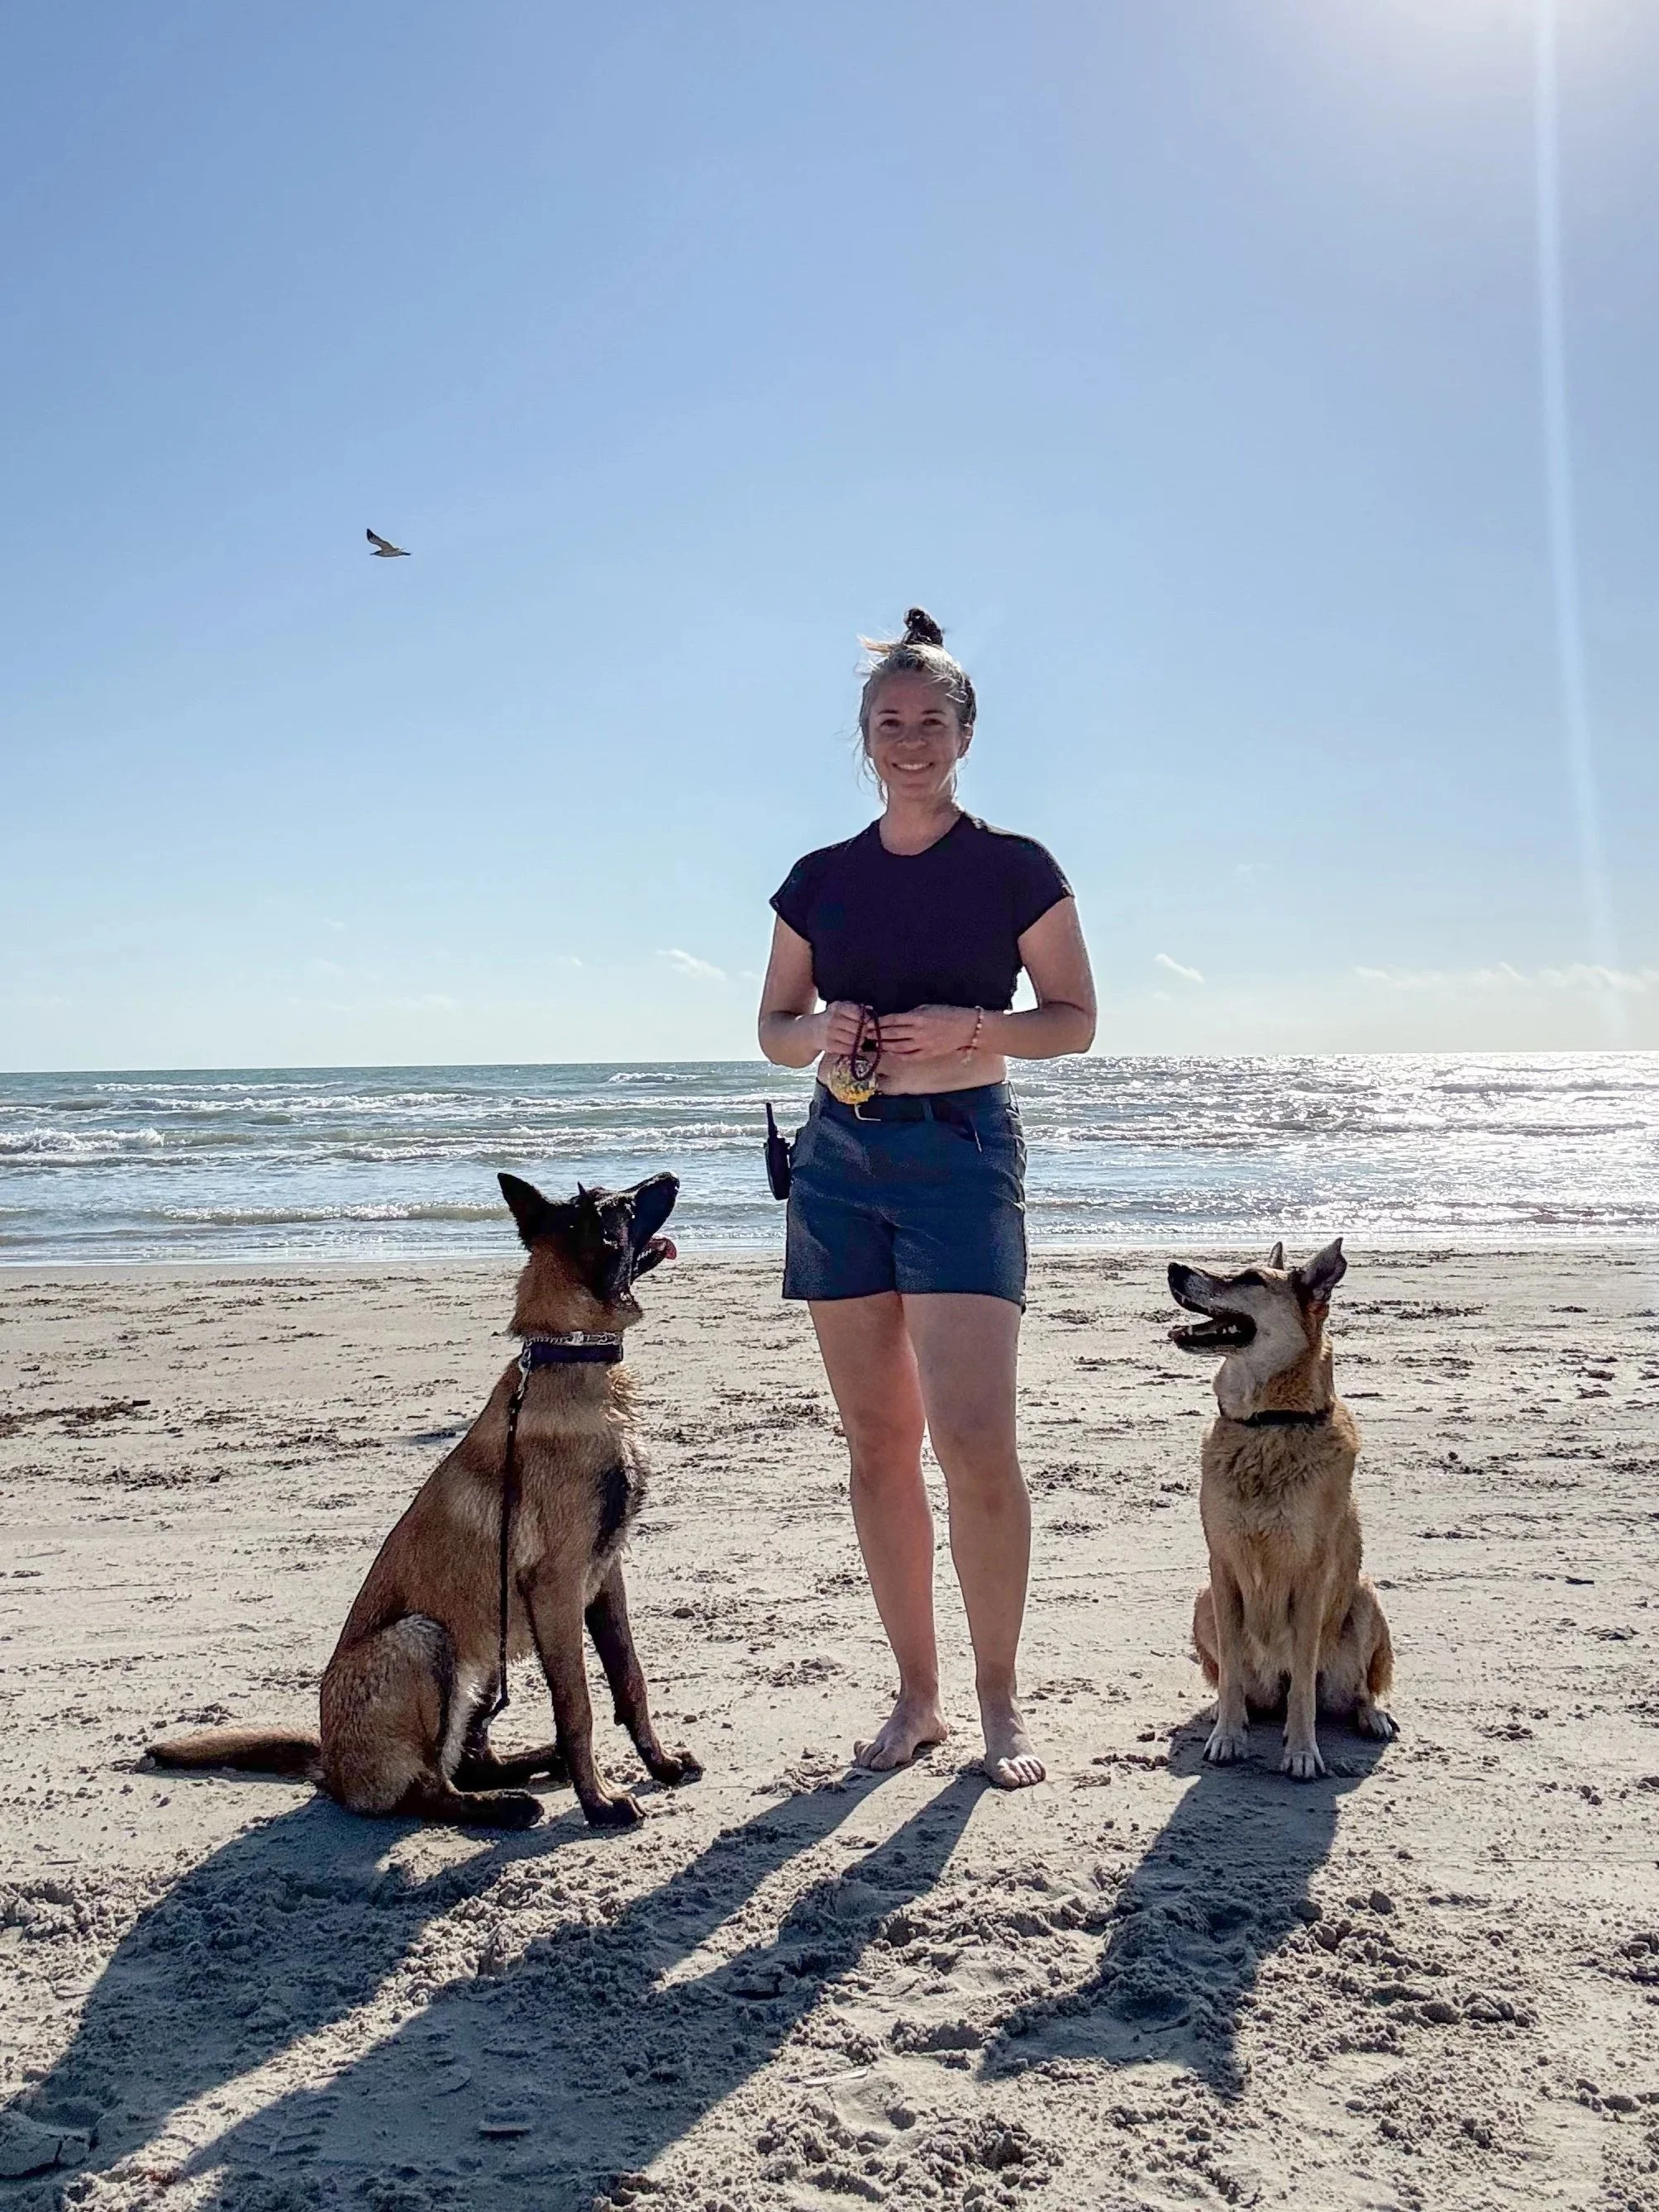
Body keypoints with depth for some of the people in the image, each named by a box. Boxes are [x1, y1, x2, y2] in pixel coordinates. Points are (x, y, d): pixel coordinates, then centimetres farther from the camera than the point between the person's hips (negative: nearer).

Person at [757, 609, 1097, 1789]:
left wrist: (969, 1027, -15)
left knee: (976, 1438, -12)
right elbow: (775, 1027, 16)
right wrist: (821, 1030, -7)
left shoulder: (1014, 868, 1)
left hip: (963, 1149, -4)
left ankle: (999, 1699, 5)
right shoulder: (821, 879, 11)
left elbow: (1076, 1019, 1)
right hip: (840, 1156, 4)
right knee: (878, 1439, 6)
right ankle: (917, 1692, 18)